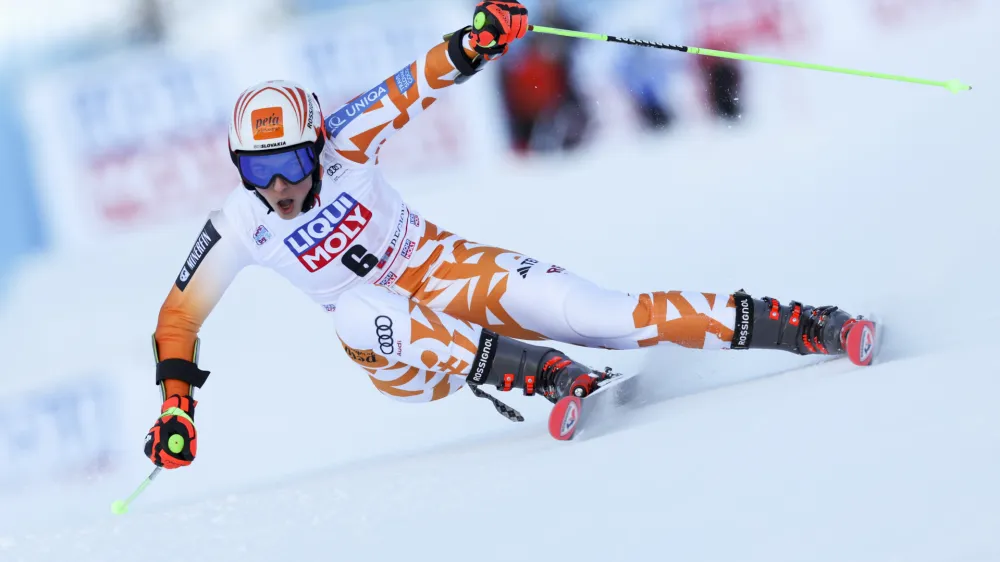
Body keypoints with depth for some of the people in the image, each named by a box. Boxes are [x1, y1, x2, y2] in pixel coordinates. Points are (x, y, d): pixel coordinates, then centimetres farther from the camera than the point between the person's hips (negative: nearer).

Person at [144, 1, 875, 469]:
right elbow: (178, 318, -5)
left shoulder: (342, 148, -15)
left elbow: (416, 87, -20)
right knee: (357, 309, -37)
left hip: (443, 270, -1)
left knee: (587, 311, -23)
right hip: (395, 351, 1)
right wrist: (176, 408, -18)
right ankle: (540, 374, -42)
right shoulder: (238, 229, -12)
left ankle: (797, 328, -24)